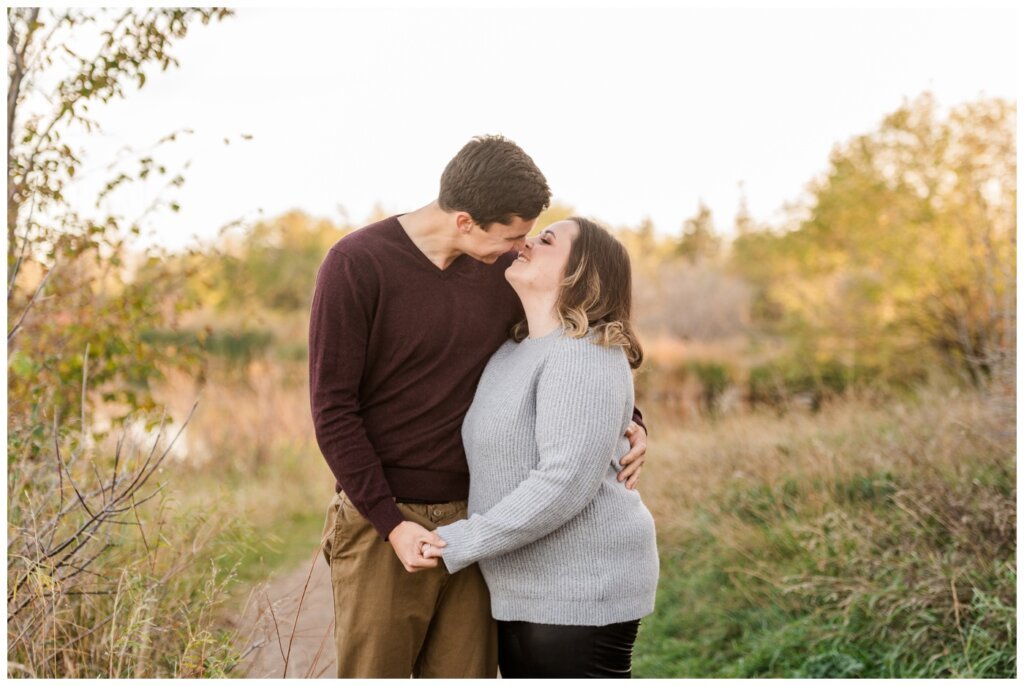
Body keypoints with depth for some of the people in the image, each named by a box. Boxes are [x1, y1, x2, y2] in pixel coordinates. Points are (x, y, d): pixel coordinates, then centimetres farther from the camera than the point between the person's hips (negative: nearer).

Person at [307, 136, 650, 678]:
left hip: (470, 523, 4)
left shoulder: (505, 267, 2)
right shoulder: (355, 265, -12)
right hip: (381, 523, -4)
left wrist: (628, 421, 0)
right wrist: (392, 524, -16)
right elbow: (332, 406, -12)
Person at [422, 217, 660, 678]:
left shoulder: (585, 355, -18)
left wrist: (465, 541, -20)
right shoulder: (514, 351, 12)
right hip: (523, 589, 10)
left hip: (582, 586, -9)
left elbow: (566, 482, -26)